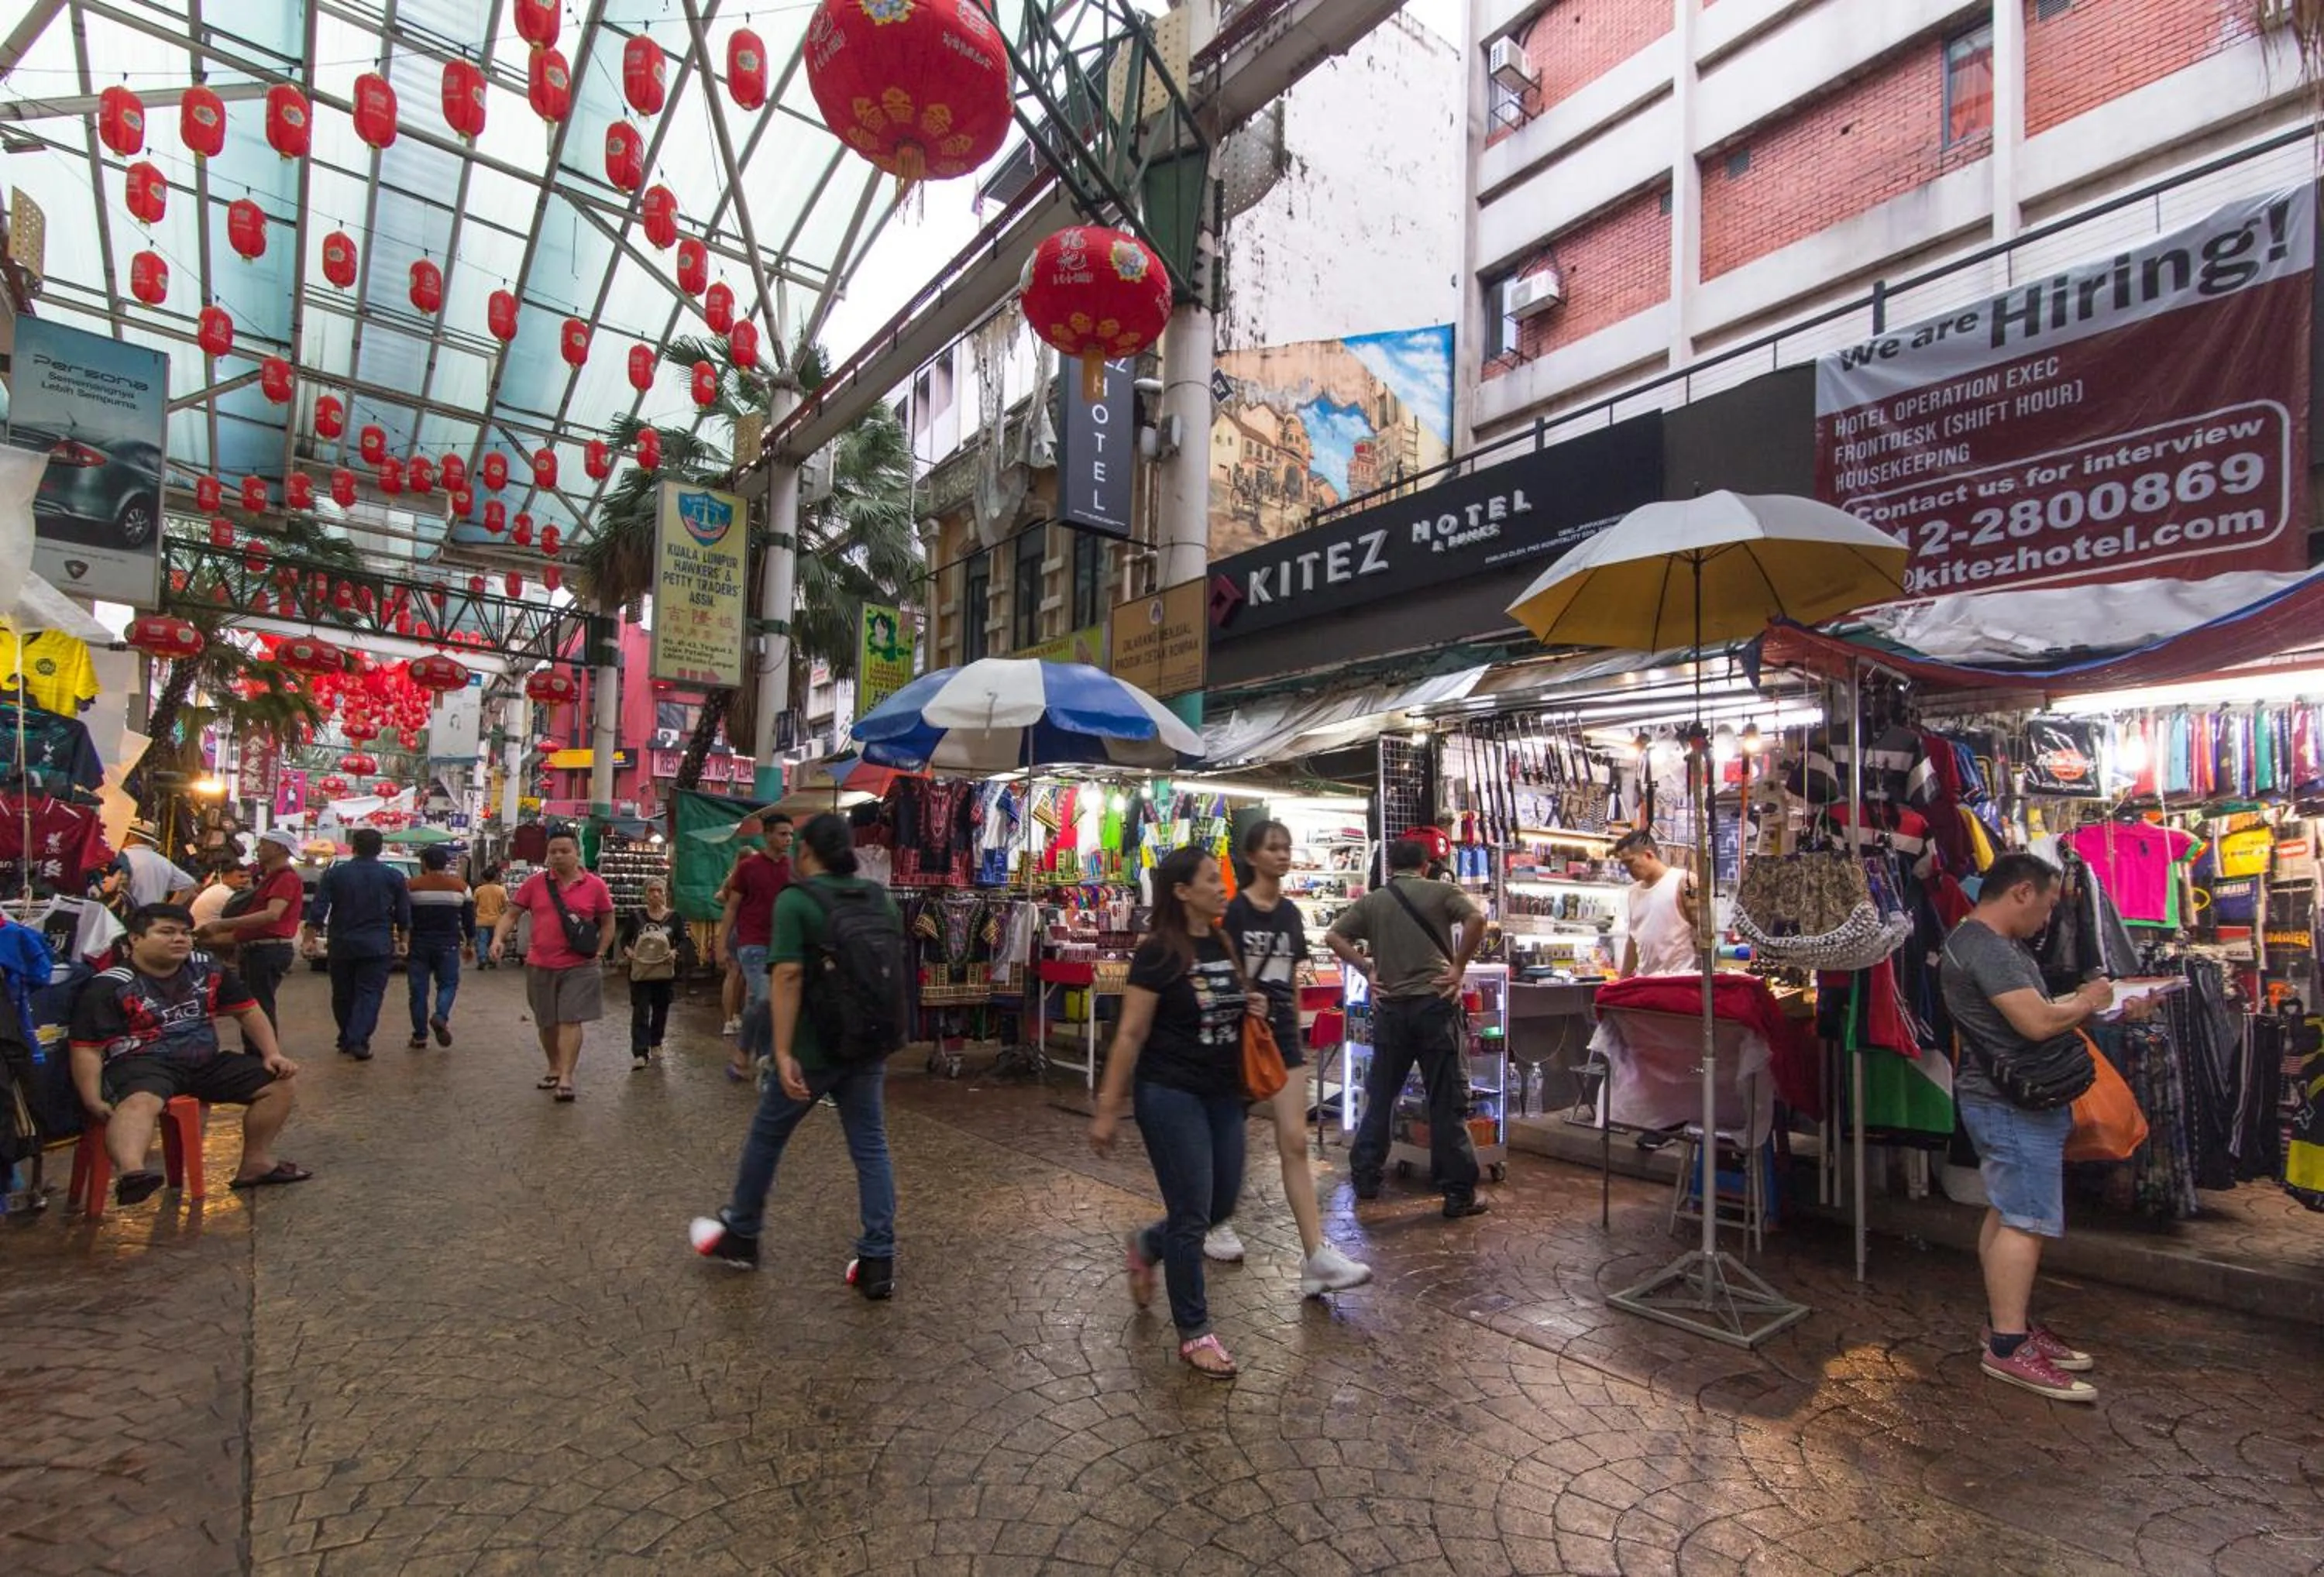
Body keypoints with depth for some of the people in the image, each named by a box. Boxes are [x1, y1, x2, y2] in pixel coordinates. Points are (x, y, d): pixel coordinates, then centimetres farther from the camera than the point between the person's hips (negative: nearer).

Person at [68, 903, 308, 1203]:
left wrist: (273, 1054, 4)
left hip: (205, 1061, 7)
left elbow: (247, 1011, 16)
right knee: (139, 1102, -40)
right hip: (142, 1064, -6)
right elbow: (87, 1049, -11)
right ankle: (131, 1172, -67)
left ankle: (256, 1162, 11)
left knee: (278, 1082, 1)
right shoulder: (109, 986, -7)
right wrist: (94, 1102, -23)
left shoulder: (207, 969, 9)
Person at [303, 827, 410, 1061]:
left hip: (341, 945, 2)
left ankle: (346, 1041, 23)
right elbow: (404, 915, 4)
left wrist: (309, 938, 2)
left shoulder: (335, 874, 0)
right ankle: (358, 1041, -14)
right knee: (370, 994, -2)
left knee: (343, 994, 14)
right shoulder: (394, 876, 0)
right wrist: (403, 940, 13)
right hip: (378, 946, -1)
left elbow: (318, 911, -2)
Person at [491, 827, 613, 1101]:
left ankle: (566, 1077, -2)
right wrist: (499, 939, -13)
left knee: (570, 1021, -5)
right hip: (540, 967, 3)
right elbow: (511, 914, 5)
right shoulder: (535, 883, 1)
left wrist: (599, 954, -3)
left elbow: (608, 923, 5)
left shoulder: (595, 886, -2)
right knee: (547, 1023, 15)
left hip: (579, 967, -3)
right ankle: (554, 1069, 32)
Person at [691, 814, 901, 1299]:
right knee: (871, 1148, 8)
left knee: (767, 1136, 17)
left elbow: (788, 977, -20)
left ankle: (741, 1235, 35)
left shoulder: (796, 900, -11)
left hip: (815, 1047, -4)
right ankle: (878, 1263, 9)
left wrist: (783, 1052, -20)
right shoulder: (881, 897, 6)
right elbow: (897, 967, 11)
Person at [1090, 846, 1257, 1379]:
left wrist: (1253, 1008, 0)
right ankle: (1193, 1333, 18)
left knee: (1223, 1203, 15)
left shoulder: (1224, 946, 5)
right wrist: (1108, 1109, -14)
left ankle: (1147, 1246, 42)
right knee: (1192, 1215, 0)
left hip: (1223, 1093, 8)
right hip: (1170, 1094, -7)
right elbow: (1131, 1035, -15)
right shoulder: (1158, 953, -16)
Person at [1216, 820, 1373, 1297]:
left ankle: (1316, 1258, -3)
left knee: (1295, 1144, -1)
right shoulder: (1232, 911, -10)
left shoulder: (1291, 914, 7)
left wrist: (1296, 1035, 15)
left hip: (1283, 1037, 5)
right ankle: (1214, 1222, 36)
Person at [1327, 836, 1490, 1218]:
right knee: (1447, 1101, 2)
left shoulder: (1371, 901, 9)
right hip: (1435, 1002, -3)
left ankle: (1365, 1177, 21)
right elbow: (1477, 919, -15)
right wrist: (1459, 967, -7)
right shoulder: (1441, 892, 1)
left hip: (1390, 1006, 3)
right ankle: (1458, 1193, 6)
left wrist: (1367, 970, 5)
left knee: (1380, 1095, 14)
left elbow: (1334, 937, 3)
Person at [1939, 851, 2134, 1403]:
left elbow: (2037, 1009, 17)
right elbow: (2038, 1023, -23)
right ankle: (2008, 1347, -2)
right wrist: (2088, 1002, -5)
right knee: (2026, 1221, -8)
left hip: (2009, 1102, 11)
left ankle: (2006, 1322, 25)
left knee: (2007, 1214, 16)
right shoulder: (1985, 947, -20)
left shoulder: (2000, 944, 17)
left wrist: (2111, 1006, 9)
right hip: (2014, 1105, -11)